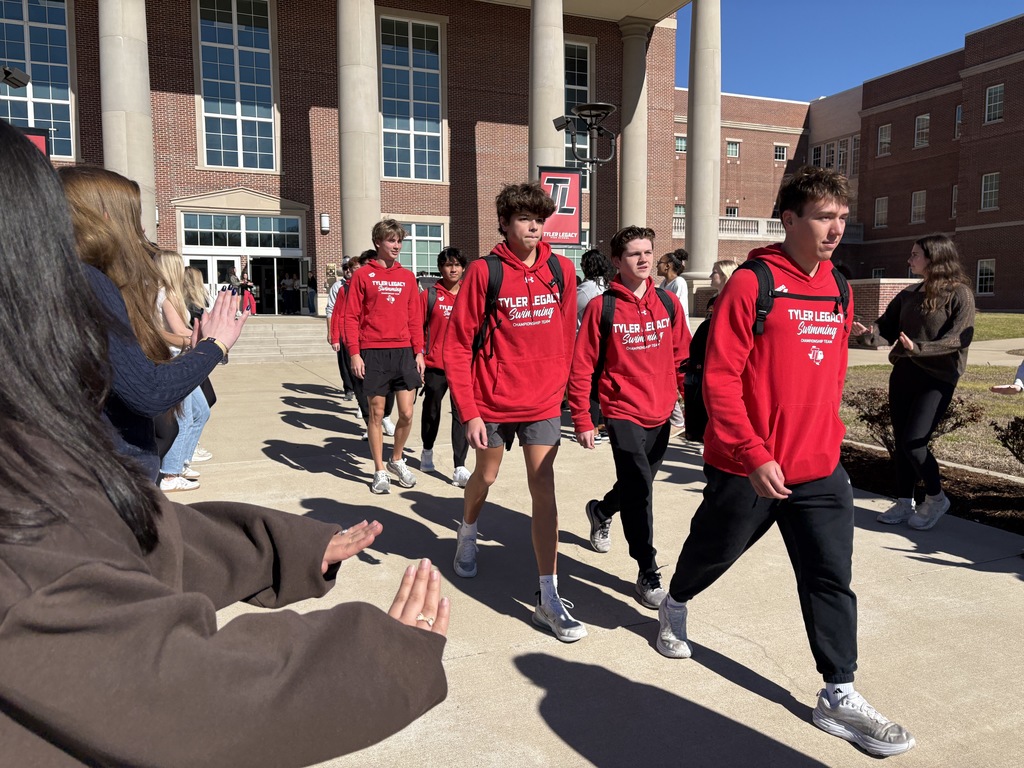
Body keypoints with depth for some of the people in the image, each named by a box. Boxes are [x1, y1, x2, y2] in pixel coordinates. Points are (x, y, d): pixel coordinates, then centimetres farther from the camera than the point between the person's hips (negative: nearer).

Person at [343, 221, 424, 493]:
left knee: (407, 413, 1)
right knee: (376, 414, 5)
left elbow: (415, 317, 11)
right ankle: (379, 471, 19)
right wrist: (354, 353, -8)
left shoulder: (407, 277, 10)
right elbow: (351, 317, -1)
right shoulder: (363, 276, 1)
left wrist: (419, 351, 6)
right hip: (373, 353, -3)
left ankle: (397, 460, 25)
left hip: (404, 351, 3)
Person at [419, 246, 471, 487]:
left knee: (462, 415, -4)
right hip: (435, 365, -1)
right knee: (431, 411, 16)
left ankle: (460, 469, -3)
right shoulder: (429, 295, 0)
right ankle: (427, 451, 40)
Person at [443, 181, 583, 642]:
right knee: (485, 476, 19)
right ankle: (467, 536, 52)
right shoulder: (484, 272, -11)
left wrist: (560, 387, 11)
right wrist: (469, 413, -13)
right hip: (493, 402, -1)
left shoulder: (561, 270, -2)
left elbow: (567, 336, 9)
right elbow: (456, 346, -10)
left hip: (544, 404, 1)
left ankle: (549, 600, 5)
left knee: (544, 491, -3)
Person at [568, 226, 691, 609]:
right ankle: (648, 574, 2)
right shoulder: (602, 308, -8)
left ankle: (601, 511, 51)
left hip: (661, 414, 5)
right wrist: (582, 420, -7)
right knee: (639, 490, -10)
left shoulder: (668, 303, 3)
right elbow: (581, 367, -6)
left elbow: (682, 358, 10)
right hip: (623, 413, -5)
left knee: (638, 484, 19)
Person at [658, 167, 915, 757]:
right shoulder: (752, 283, -14)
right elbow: (720, 376, -18)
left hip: (821, 468, 5)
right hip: (747, 467, -5)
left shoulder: (837, 289, 7)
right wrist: (754, 454, -22)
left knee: (831, 578, 6)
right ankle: (675, 605, 46)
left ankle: (839, 696, 19)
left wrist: (830, 439, 16)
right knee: (713, 551, 17)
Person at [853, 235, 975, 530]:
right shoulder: (908, 294, 11)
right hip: (902, 373, 7)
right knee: (901, 441, 9)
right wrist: (870, 330, -14)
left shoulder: (960, 294, -8)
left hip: (937, 379, -6)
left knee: (914, 441, -10)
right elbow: (889, 325, 9)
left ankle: (935, 498, 13)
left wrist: (917, 348, -28)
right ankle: (904, 503, 21)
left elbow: (959, 339, -16)